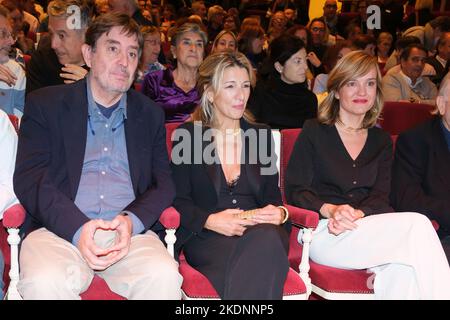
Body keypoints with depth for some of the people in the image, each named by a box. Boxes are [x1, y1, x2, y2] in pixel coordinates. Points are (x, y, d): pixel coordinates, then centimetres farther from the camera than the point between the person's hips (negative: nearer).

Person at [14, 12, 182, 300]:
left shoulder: (151, 114, 18)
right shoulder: (45, 104, 10)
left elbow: (164, 182, 12)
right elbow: (29, 178, -1)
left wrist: (132, 220, -11)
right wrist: (77, 228, -18)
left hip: (131, 232, 1)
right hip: (60, 229, -1)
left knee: (164, 277, -30)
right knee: (45, 282, -33)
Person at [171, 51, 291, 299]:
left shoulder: (261, 135, 19)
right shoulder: (186, 134, 9)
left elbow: (272, 197, 18)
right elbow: (178, 200, 3)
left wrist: (280, 213, -7)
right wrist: (209, 221, -16)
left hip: (259, 231, 4)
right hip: (206, 239, -3)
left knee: (268, 238, -37)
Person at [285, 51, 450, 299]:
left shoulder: (382, 141, 21)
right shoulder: (314, 132, 10)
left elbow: (380, 197, 9)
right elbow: (295, 191, 2)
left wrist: (357, 214, -14)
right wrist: (330, 210, -18)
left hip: (370, 230, 3)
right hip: (323, 232, -3)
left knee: (404, 269, -35)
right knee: (417, 225, -28)